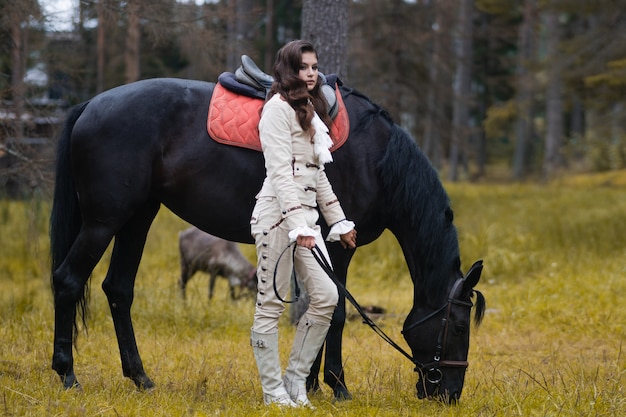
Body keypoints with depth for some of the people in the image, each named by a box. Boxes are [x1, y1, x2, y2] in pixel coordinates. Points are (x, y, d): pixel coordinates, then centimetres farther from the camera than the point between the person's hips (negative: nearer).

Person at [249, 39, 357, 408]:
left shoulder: (310, 111, 21)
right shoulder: (278, 108, -7)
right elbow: (281, 171, -16)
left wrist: (339, 221, 23)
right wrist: (299, 226, -25)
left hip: (305, 217, 9)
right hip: (278, 215, -9)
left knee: (326, 297, 1)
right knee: (272, 304, -3)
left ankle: (296, 379, 11)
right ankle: (274, 392, 1)